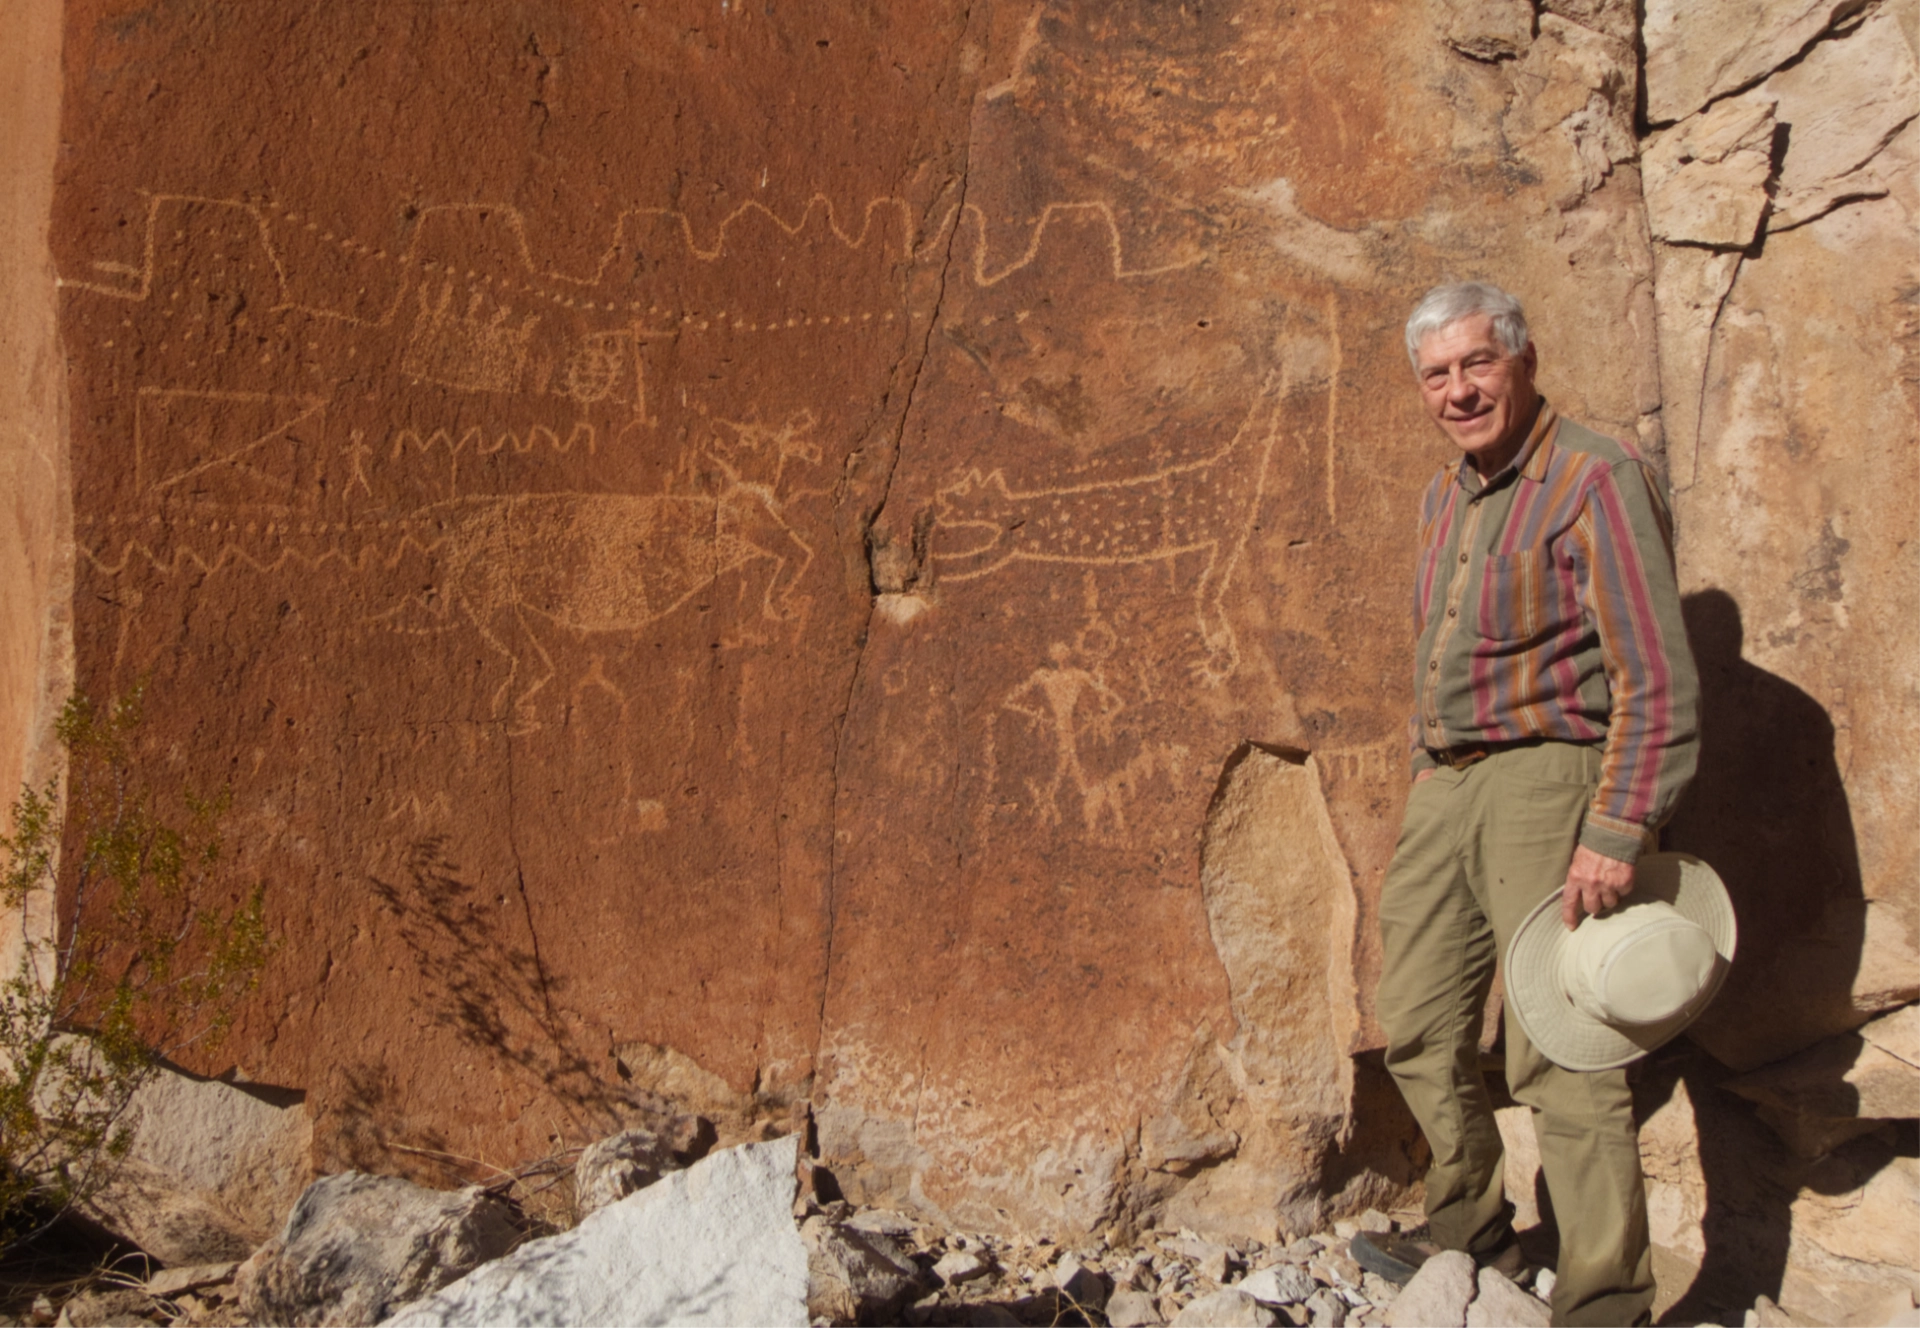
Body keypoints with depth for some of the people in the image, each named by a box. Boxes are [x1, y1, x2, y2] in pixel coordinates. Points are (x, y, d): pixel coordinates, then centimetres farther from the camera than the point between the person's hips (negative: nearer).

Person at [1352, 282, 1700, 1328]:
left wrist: (1618, 832, -24)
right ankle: (1472, 1231, 32)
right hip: (1444, 789, 9)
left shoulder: (1595, 480, -13)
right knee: (1421, 1030, 14)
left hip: (1544, 780, -8)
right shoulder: (1445, 497, 14)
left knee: (1560, 1054, -9)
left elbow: (1658, 681, -19)